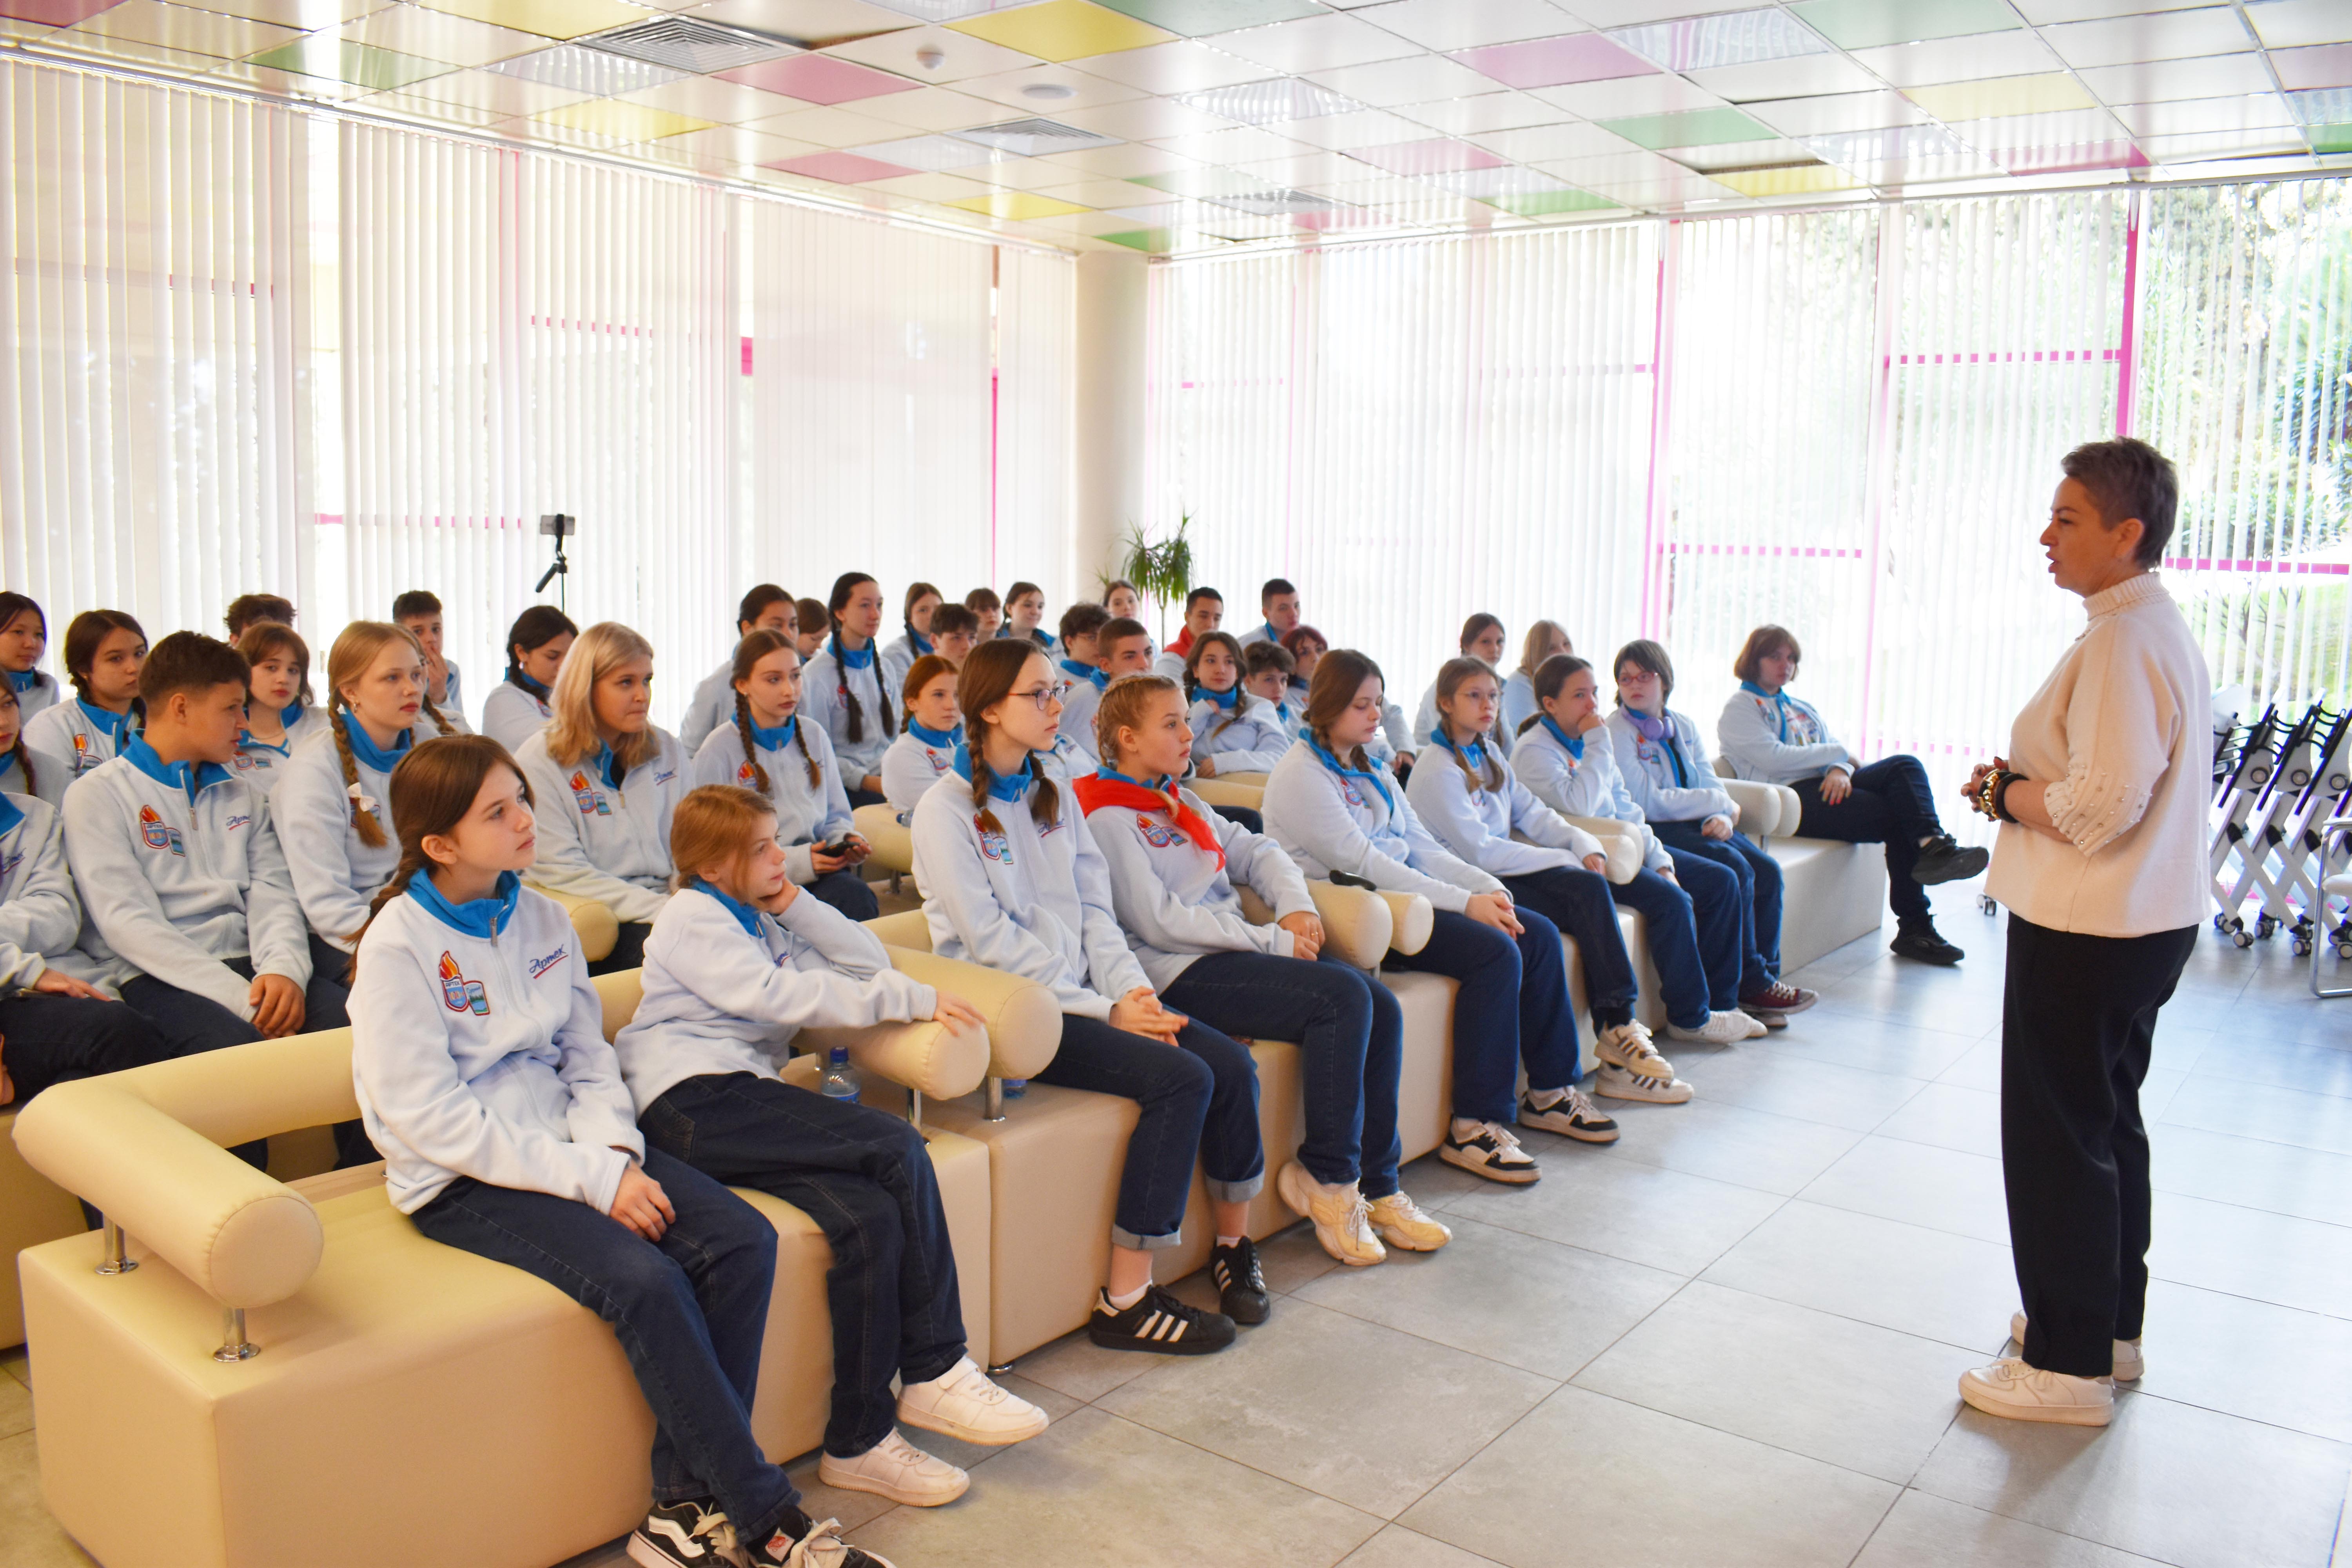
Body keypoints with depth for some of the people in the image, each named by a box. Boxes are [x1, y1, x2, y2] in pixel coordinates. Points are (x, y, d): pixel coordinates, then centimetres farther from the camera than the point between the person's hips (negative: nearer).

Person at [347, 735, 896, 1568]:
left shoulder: (542, 918, 8)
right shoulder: (400, 944, -11)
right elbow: (429, 1117, -16)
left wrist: (614, 1149, -10)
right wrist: (591, 1180, -21)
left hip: (568, 1145, 6)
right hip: (462, 1181, -6)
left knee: (743, 1241, -17)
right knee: (643, 1279, -29)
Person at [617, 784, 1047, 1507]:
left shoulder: (764, 923, 30)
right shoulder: (692, 918, 4)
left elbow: (866, 960, 23)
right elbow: (778, 995, -10)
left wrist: (796, 904, 13)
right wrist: (911, 1000, -11)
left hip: (742, 1102, 8)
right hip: (692, 1102, -7)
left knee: (871, 1218, -21)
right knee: (898, 1148, -22)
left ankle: (860, 1441, -15)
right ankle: (937, 1371, -13)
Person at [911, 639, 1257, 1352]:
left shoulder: (1053, 796, 16)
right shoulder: (946, 809, -8)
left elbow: (1094, 907, 12)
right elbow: (991, 939, -14)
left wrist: (1132, 988, -6)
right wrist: (1103, 1011, -16)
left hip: (1085, 994, 7)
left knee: (1231, 1063, -13)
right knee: (1180, 1078, -24)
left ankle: (1233, 1244, 8)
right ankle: (1125, 1300, -16)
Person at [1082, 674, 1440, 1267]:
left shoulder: (1181, 801, 20)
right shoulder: (1108, 818, -8)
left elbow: (1255, 851, 21)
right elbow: (1160, 922, -16)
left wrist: (1296, 905, -1)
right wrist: (1271, 942, -14)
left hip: (1234, 948, 9)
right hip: (1183, 973, -9)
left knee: (1381, 1006, -9)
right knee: (1342, 996, -24)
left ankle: (1375, 1184, 0)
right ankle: (1325, 1177, -9)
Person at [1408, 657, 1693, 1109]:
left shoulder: (1489, 762, 20)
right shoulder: (1437, 772, -8)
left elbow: (1534, 814, 15)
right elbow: (1477, 851, -15)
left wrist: (1585, 845, -5)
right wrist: (1562, 860, -13)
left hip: (1503, 872, 7)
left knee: (1590, 886, -20)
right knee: (1586, 893, -24)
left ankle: (1617, 1026, -20)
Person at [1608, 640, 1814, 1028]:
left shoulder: (1684, 729, 16)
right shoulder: (1617, 732, -6)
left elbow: (1711, 784, 10)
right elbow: (1647, 802, -14)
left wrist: (1721, 818, -14)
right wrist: (1719, 801, -8)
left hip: (1697, 824, 7)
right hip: (1655, 832, -7)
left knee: (1767, 871, -14)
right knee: (1736, 869, -25)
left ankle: (1765, 978, -11)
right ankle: (1750, 985, -16)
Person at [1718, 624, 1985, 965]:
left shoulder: (1801, 709, 31)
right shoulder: (1739, 707, 6)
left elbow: (1836, 753, 17)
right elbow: (1773, 758, -11)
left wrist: (1840, 770, -9)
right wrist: (1840, 754, -4)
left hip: (1825, 786, 7)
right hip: (1791, 797, -7)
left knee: (1904, 766, -20)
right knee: (1898, 815, -23)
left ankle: (1933, 846, -37)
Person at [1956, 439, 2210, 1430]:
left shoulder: (2122, 642, -21)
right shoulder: (2162, 628, 12)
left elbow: (2102, 804, -27)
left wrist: (2004, 792, -11)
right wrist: (2023, 784, 7)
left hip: (2086, 936, -11)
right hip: (2145, 921, 11)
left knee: (2057, 1139, 0)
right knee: (2109, 1125, 21)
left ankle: (2069, 1365, 11)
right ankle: (2111, 1325, 35)